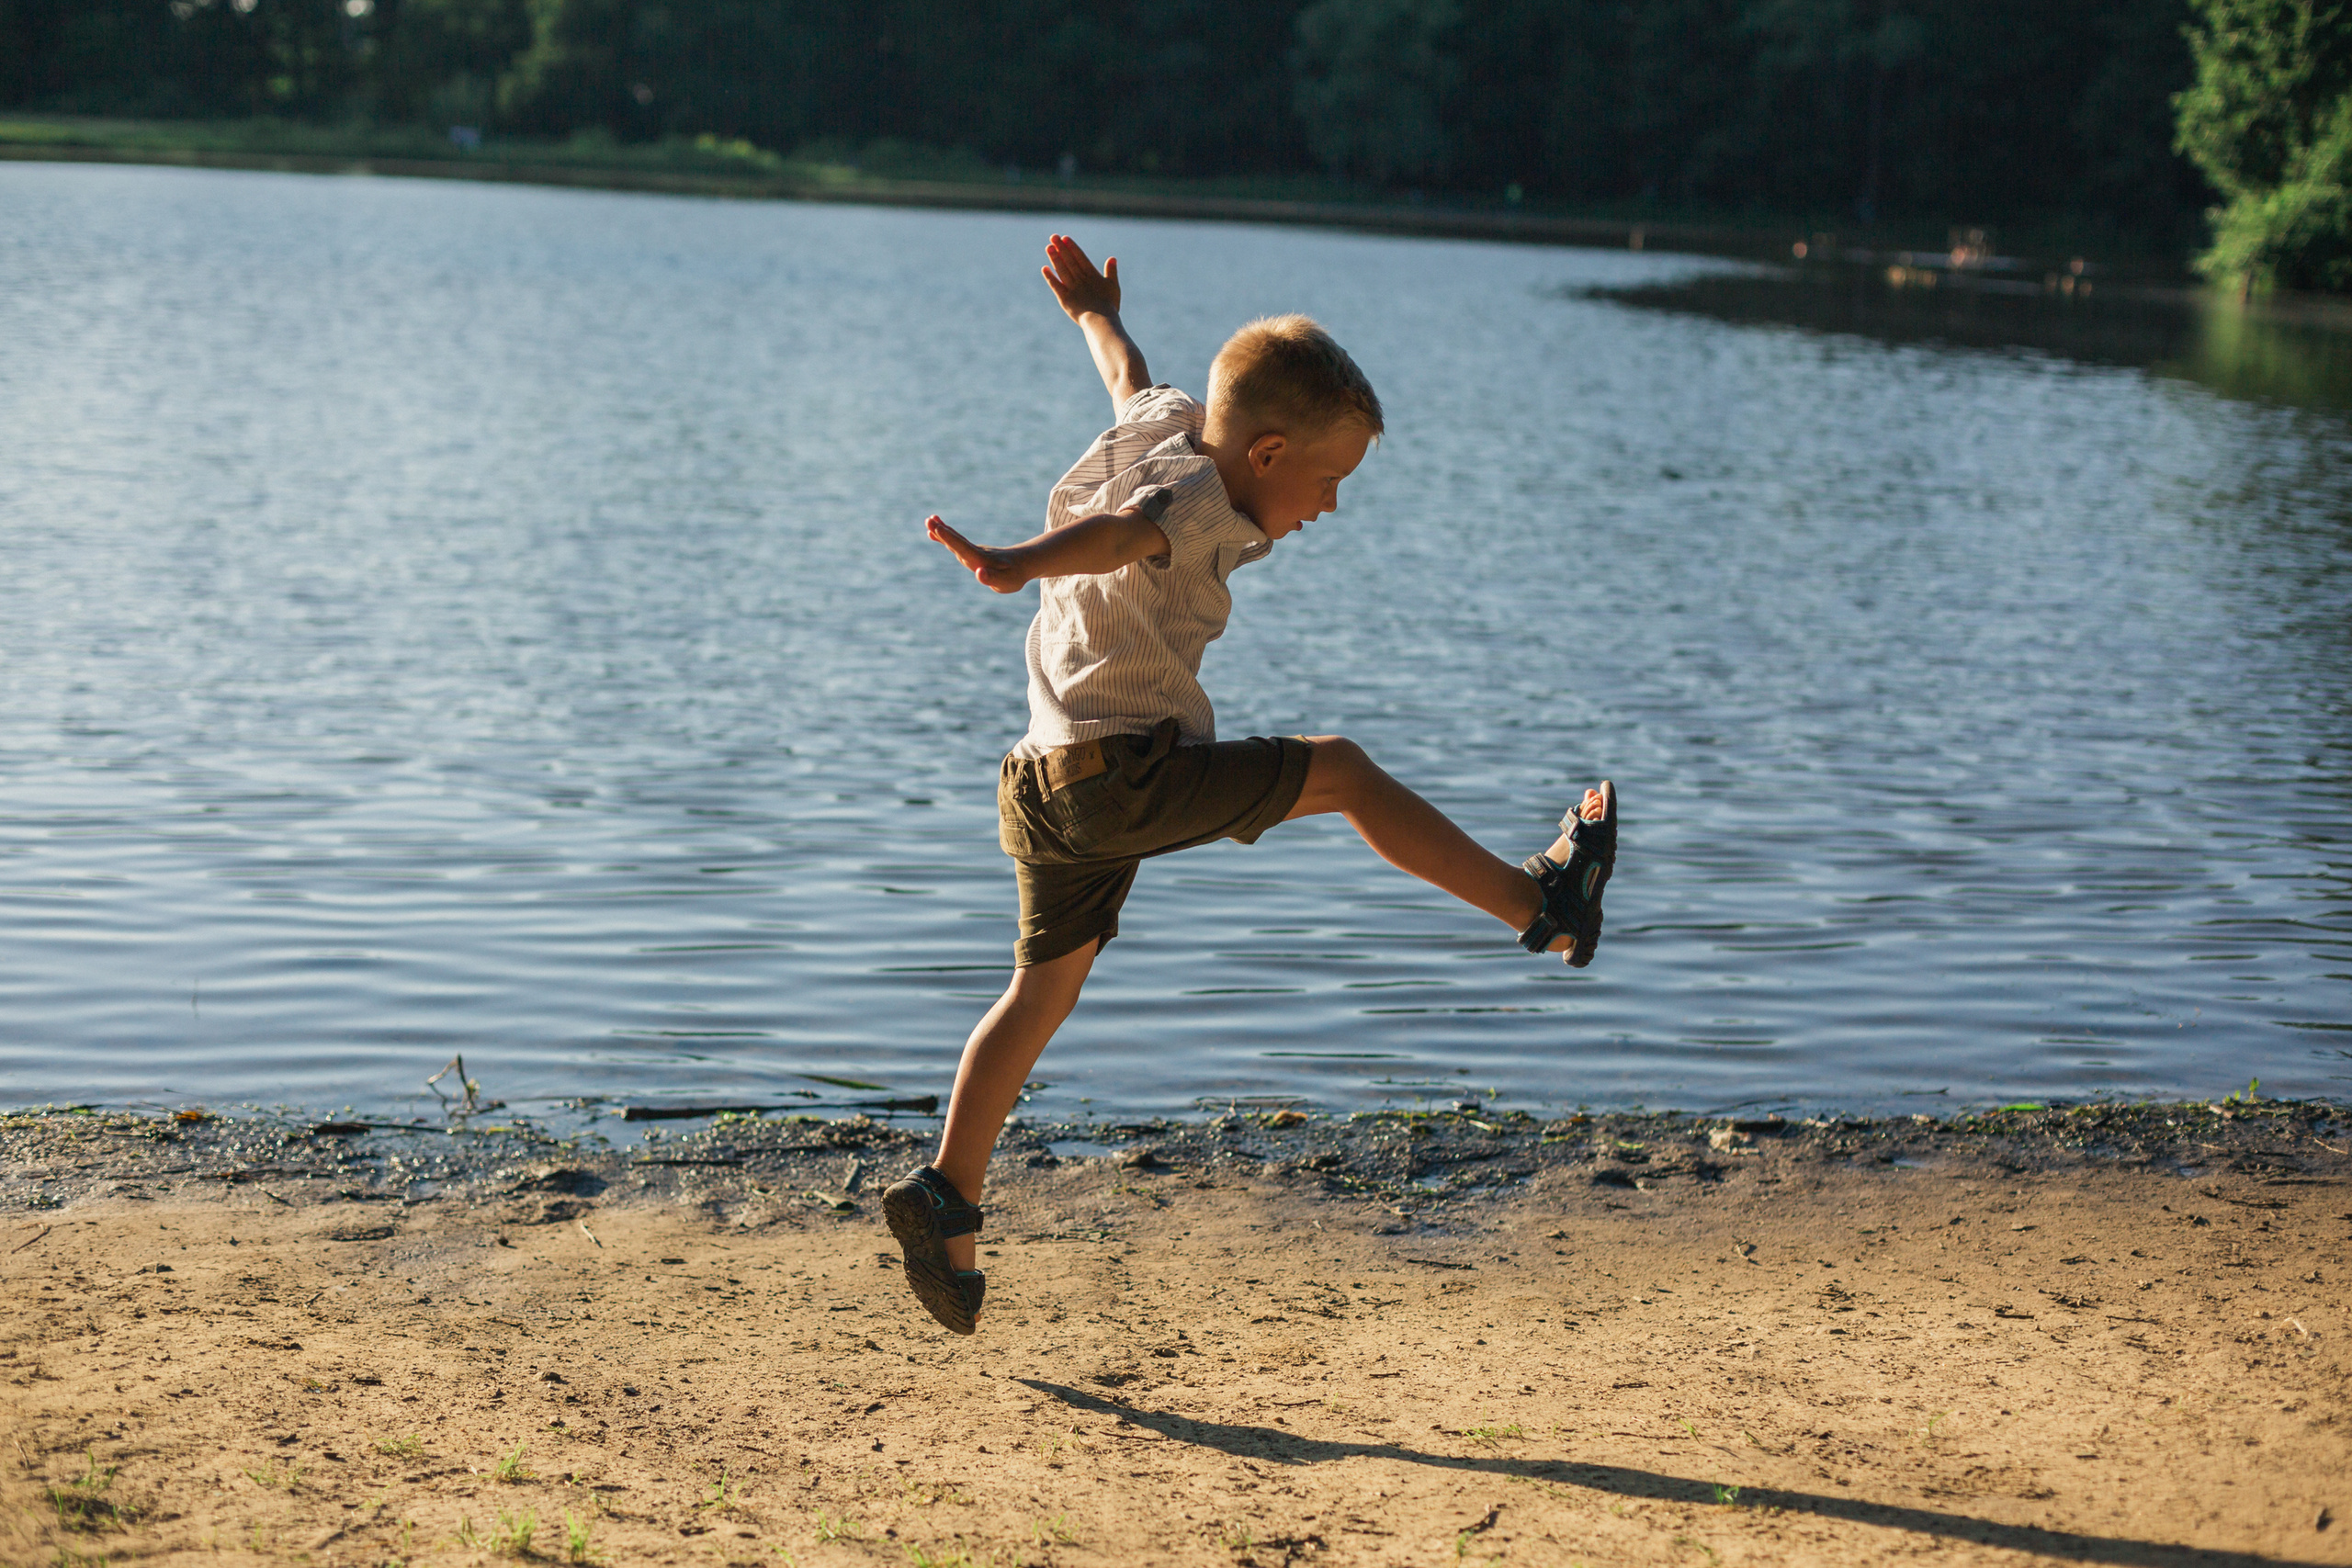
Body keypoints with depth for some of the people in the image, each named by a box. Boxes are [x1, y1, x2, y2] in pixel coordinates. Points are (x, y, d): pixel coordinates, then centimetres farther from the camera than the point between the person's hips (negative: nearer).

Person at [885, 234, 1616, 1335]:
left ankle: (946, 1196, 11)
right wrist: (1015, 565, -54)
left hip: (1050, 788, 9)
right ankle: (1538, 904, 12)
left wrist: (1094, 313, 57)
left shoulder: (1168, 423, 14)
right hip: (1126, 777, -9)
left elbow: (1130, 378, 36)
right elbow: (1115, 534, -35)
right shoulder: (1199, 498, -14)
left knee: (1045, 987, 14)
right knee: (1342, 772, 3)